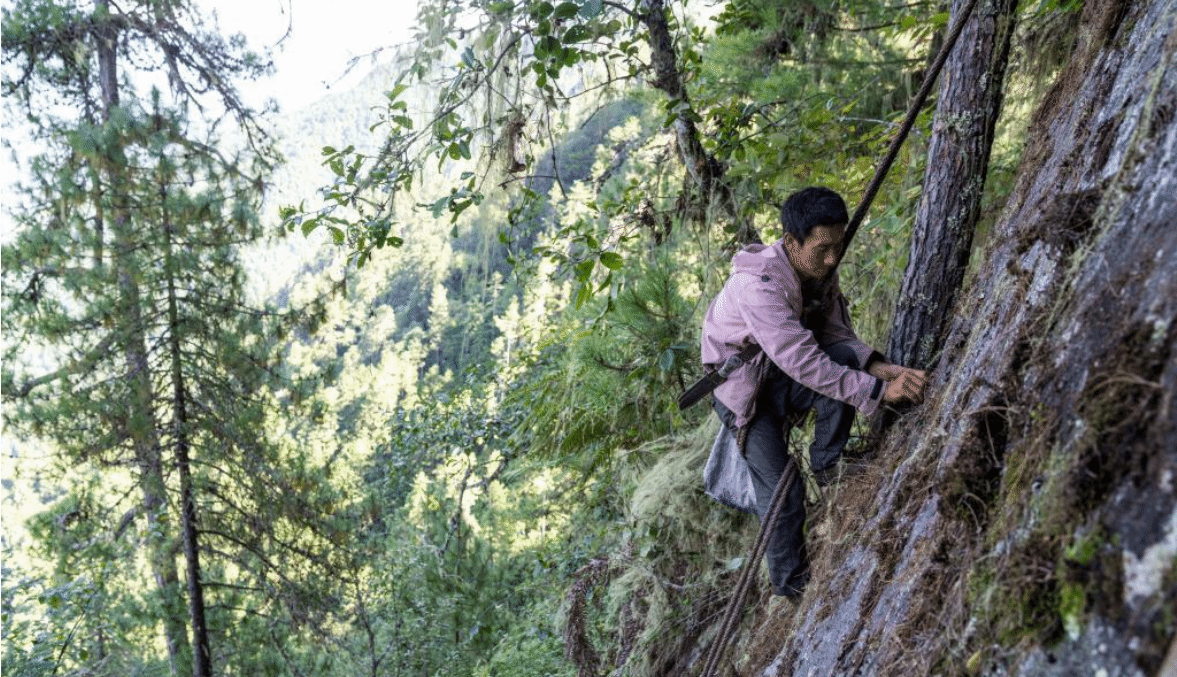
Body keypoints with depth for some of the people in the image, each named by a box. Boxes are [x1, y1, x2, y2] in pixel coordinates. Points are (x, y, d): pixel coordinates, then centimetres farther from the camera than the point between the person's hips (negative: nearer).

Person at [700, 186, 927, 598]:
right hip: (743, 388, -6)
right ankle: (792, 585, 10)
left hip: (782, 378, 6)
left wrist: (877, 366, -26)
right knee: (781, 493, -13)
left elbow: (835, 333, -6)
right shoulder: (758, 285, -35)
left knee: (845, 359, -25)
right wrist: (880, 390, -39)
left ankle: (826, 464, -10)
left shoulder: (820, 270, -10)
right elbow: (804, 363, -39)